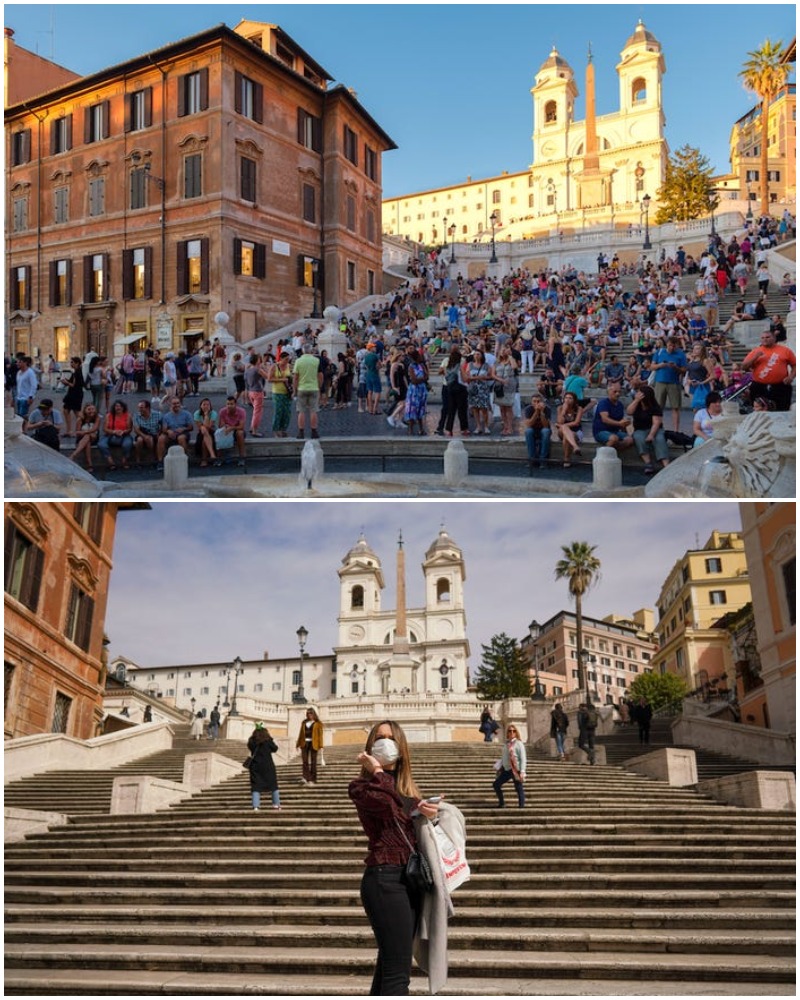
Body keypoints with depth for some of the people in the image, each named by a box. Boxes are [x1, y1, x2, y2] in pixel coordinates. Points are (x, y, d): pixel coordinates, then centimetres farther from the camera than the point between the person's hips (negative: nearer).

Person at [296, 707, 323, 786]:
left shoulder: (318, 723, 4)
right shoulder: (304, 722, 15)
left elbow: (320, 735, -2)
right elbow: (301, 734, 16)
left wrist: (320, 746, -10)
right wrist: (298, 744, 9)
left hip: (313, 744, -3)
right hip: (305, 743, 3)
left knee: (313, 762, 0)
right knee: (305, 761, -9)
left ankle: (312, 780, 3)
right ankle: (305, 778, -14)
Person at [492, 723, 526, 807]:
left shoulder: (519, 744, -9)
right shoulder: (506, 743, 12)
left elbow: (523, 759, -13)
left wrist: (522, 772, -19)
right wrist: (500, 768, 17)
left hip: (516, 770, -7)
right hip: (506, 770, 7)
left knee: (519, 789, -3)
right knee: (496, 784, 8)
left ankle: (521, 806, 4)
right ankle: (502, 803, 21)